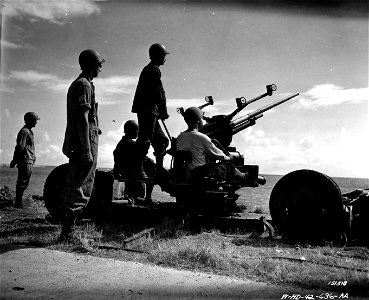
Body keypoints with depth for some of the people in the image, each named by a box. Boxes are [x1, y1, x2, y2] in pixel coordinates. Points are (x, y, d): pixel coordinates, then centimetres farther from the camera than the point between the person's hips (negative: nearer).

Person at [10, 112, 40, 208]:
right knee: (22, 182, -8)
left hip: (29, 161, 10)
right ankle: (18, 203, -4)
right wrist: (14, 161, -18)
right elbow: (20, 147, -17)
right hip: (25, 161, -10)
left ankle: (19, 201, 19)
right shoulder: (24, 132, -12)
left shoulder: (29, 131, 21)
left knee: (24, 182, 13)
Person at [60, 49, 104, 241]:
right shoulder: (84, 85, -10)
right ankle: (67, 235, -5)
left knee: (74, 188, 13)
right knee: (80, 191, -8)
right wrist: (87, 151, -23)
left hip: (74, 145, 10)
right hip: (84, 143, -10)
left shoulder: (76, 84, 22)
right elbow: (83, 119, -19)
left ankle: (68, 233, 20)